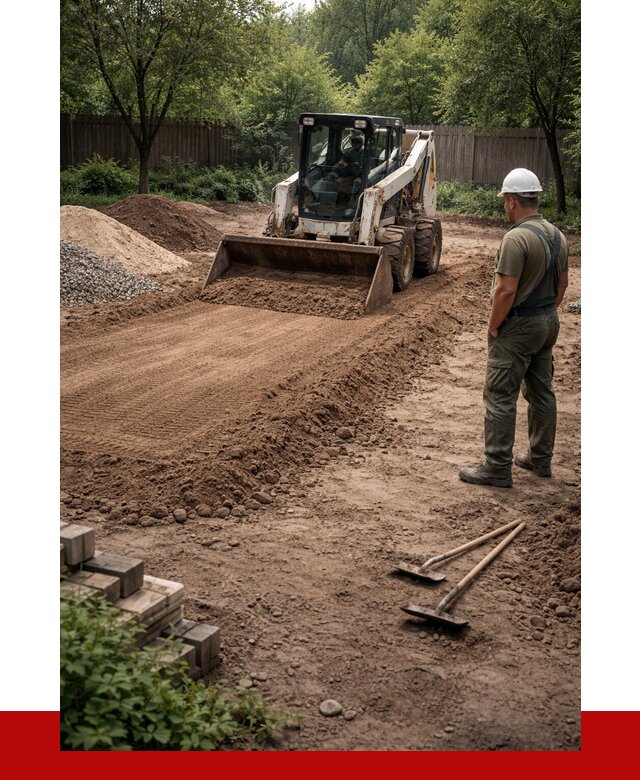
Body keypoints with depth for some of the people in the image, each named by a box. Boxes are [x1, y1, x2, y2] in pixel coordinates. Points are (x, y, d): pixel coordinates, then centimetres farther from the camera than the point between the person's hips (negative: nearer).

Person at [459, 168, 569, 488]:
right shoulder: (557, 235, 7)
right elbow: (562, 283, 14)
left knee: (501, 397, -2)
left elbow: (506, 290, -24)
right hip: (548, 323, 9)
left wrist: (493, 327, -12)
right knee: (541, 392, 17)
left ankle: (497, 468, 2)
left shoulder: (516, 238, -21)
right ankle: (540, 459, 28)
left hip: (516, 328, -9)